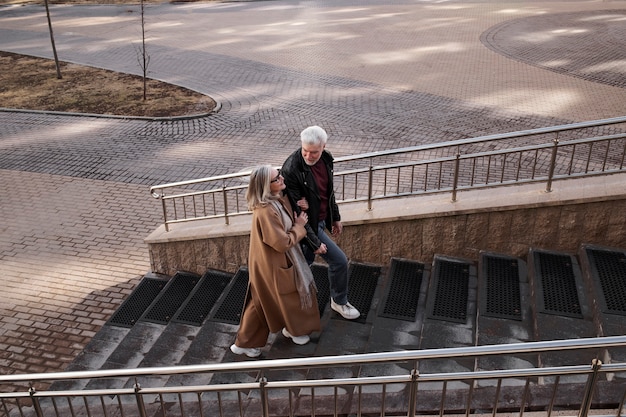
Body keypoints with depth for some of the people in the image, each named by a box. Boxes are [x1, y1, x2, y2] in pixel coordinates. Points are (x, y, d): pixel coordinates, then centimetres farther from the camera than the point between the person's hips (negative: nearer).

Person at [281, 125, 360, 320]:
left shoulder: (326, 159, -6)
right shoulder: (292, 170, -29)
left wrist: (335, 217, 18)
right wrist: (314, 242, -21)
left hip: (321, 221, 7)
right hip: (308, 225, -7)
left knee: (304, 264, 21)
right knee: (339, 260, 0)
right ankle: (339, 301, 26)